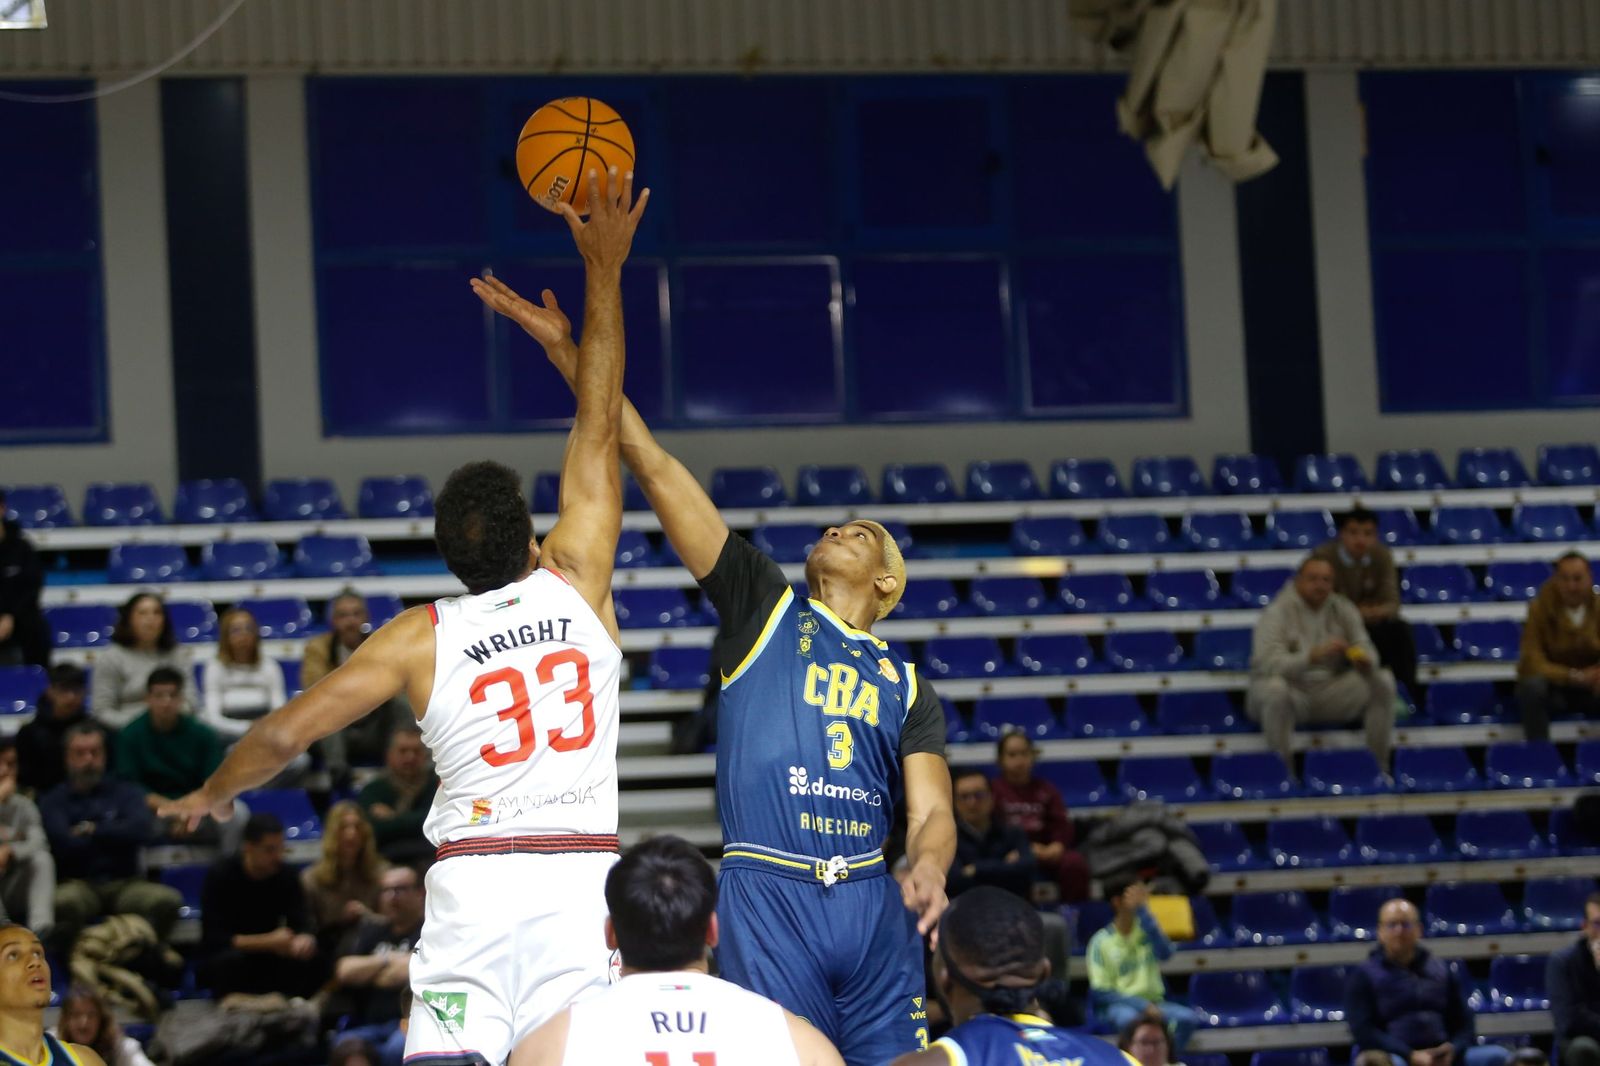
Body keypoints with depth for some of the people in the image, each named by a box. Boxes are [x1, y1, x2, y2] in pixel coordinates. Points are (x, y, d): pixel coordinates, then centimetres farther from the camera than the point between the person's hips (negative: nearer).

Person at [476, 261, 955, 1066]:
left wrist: (926, 870, -17)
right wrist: (569, 353, 2)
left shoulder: (906, 688, 19)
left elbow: (932, 811, 8)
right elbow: (652, 465, 7)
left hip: (870, 905, 3)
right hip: (766, 900, -3)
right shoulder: (764, 608, 12)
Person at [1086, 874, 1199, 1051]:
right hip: (1118, 1005, -3)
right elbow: (1100, 991, -7)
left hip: (1153, 1002, 3)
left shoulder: (1146, 929, 7)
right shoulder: (1101, 941, -3)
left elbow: (1165, 952, -15)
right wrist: (1142, 1005, -18)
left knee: (1188, 1018, -25)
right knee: (1130, 1019, -38)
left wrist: (1141, 910, -17)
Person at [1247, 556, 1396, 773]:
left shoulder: (1343, 610, 3)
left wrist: (1365, 662, -30)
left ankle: (1381, 764, -9)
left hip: (1329, 693, 5)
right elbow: (1266, 664, -26)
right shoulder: (1277, 613, -13)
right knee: (1275, 688, -40)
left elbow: (1366, 650, -3)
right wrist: (1314, 655, -41)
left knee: (1383, 681, -14)